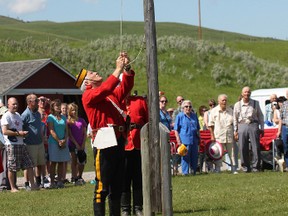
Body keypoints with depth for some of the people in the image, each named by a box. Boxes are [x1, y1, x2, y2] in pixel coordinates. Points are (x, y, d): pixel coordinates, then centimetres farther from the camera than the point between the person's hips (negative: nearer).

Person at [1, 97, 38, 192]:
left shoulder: (18, 115, 17)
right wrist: (18, 133, -16)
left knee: (29, 165, 4)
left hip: (21, 144, 8)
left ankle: (32, 185, 7)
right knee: (12, 167, -3)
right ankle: (13, 187, 5)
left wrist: (24, 133, 8)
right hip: (12, 145, -8)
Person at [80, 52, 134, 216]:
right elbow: (105, 88, -18)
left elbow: (126, 87, 17)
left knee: (117, 186, 11)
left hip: (119, 142, 8)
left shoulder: (112, 94, 20)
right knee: (102, 186, -6)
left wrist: (127, 68, 4)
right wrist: (118, 69, -14)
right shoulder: (88, 95, -3)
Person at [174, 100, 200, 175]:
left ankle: (194, 171, 17)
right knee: (185, 157, -3)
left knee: (194, 157, 7)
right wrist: (178, 140, -8)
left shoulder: (194, 116, 15)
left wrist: (199, 138, 19)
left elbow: (198, 128, 24)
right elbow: (176, 129, -1)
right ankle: (185, 172, 2)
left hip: (194, 140, 4)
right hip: (185, 140, -4)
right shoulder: (179, 116, 1)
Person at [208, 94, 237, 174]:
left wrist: (235, 134, 10)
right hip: (218, 137, -3)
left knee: (232, 153, 5)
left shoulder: (230, 110, 10)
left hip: (229, 136, 3)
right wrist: (212, 136, -5)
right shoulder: (214, 111, 1)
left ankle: (234, 169, 9)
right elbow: (210, 125, 2)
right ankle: (217, 170, 2)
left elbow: (234, 123, 18)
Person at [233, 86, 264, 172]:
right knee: (243, 148, -1)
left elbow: (260, 116, 13)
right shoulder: (237, 105, 10)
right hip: (242, 126, 1)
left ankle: (255, 167, 0)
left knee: (256, 147, -6)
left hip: (253, 124, -1)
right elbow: (235, 118, 14)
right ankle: (245, 167, 8)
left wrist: (262, 128, 9)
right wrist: (235, 130, 9)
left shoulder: (255, 103, 10)